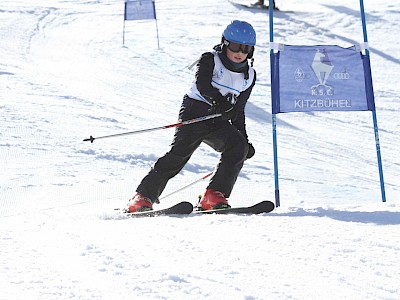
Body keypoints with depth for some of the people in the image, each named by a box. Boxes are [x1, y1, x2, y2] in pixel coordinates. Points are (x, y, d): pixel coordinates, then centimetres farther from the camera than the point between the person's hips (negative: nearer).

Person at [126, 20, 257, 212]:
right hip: (195, 111, -5)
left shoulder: (249, 76, 16)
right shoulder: (210, 60, 0)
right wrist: (217, 99, -40)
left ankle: (213, 197, -23)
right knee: (180, 152, -22)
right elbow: (202, 84, -21)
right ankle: (143, 198, -21)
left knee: (239, 147, -21)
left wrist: (244, 139, 19)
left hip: (219, 121, 5)